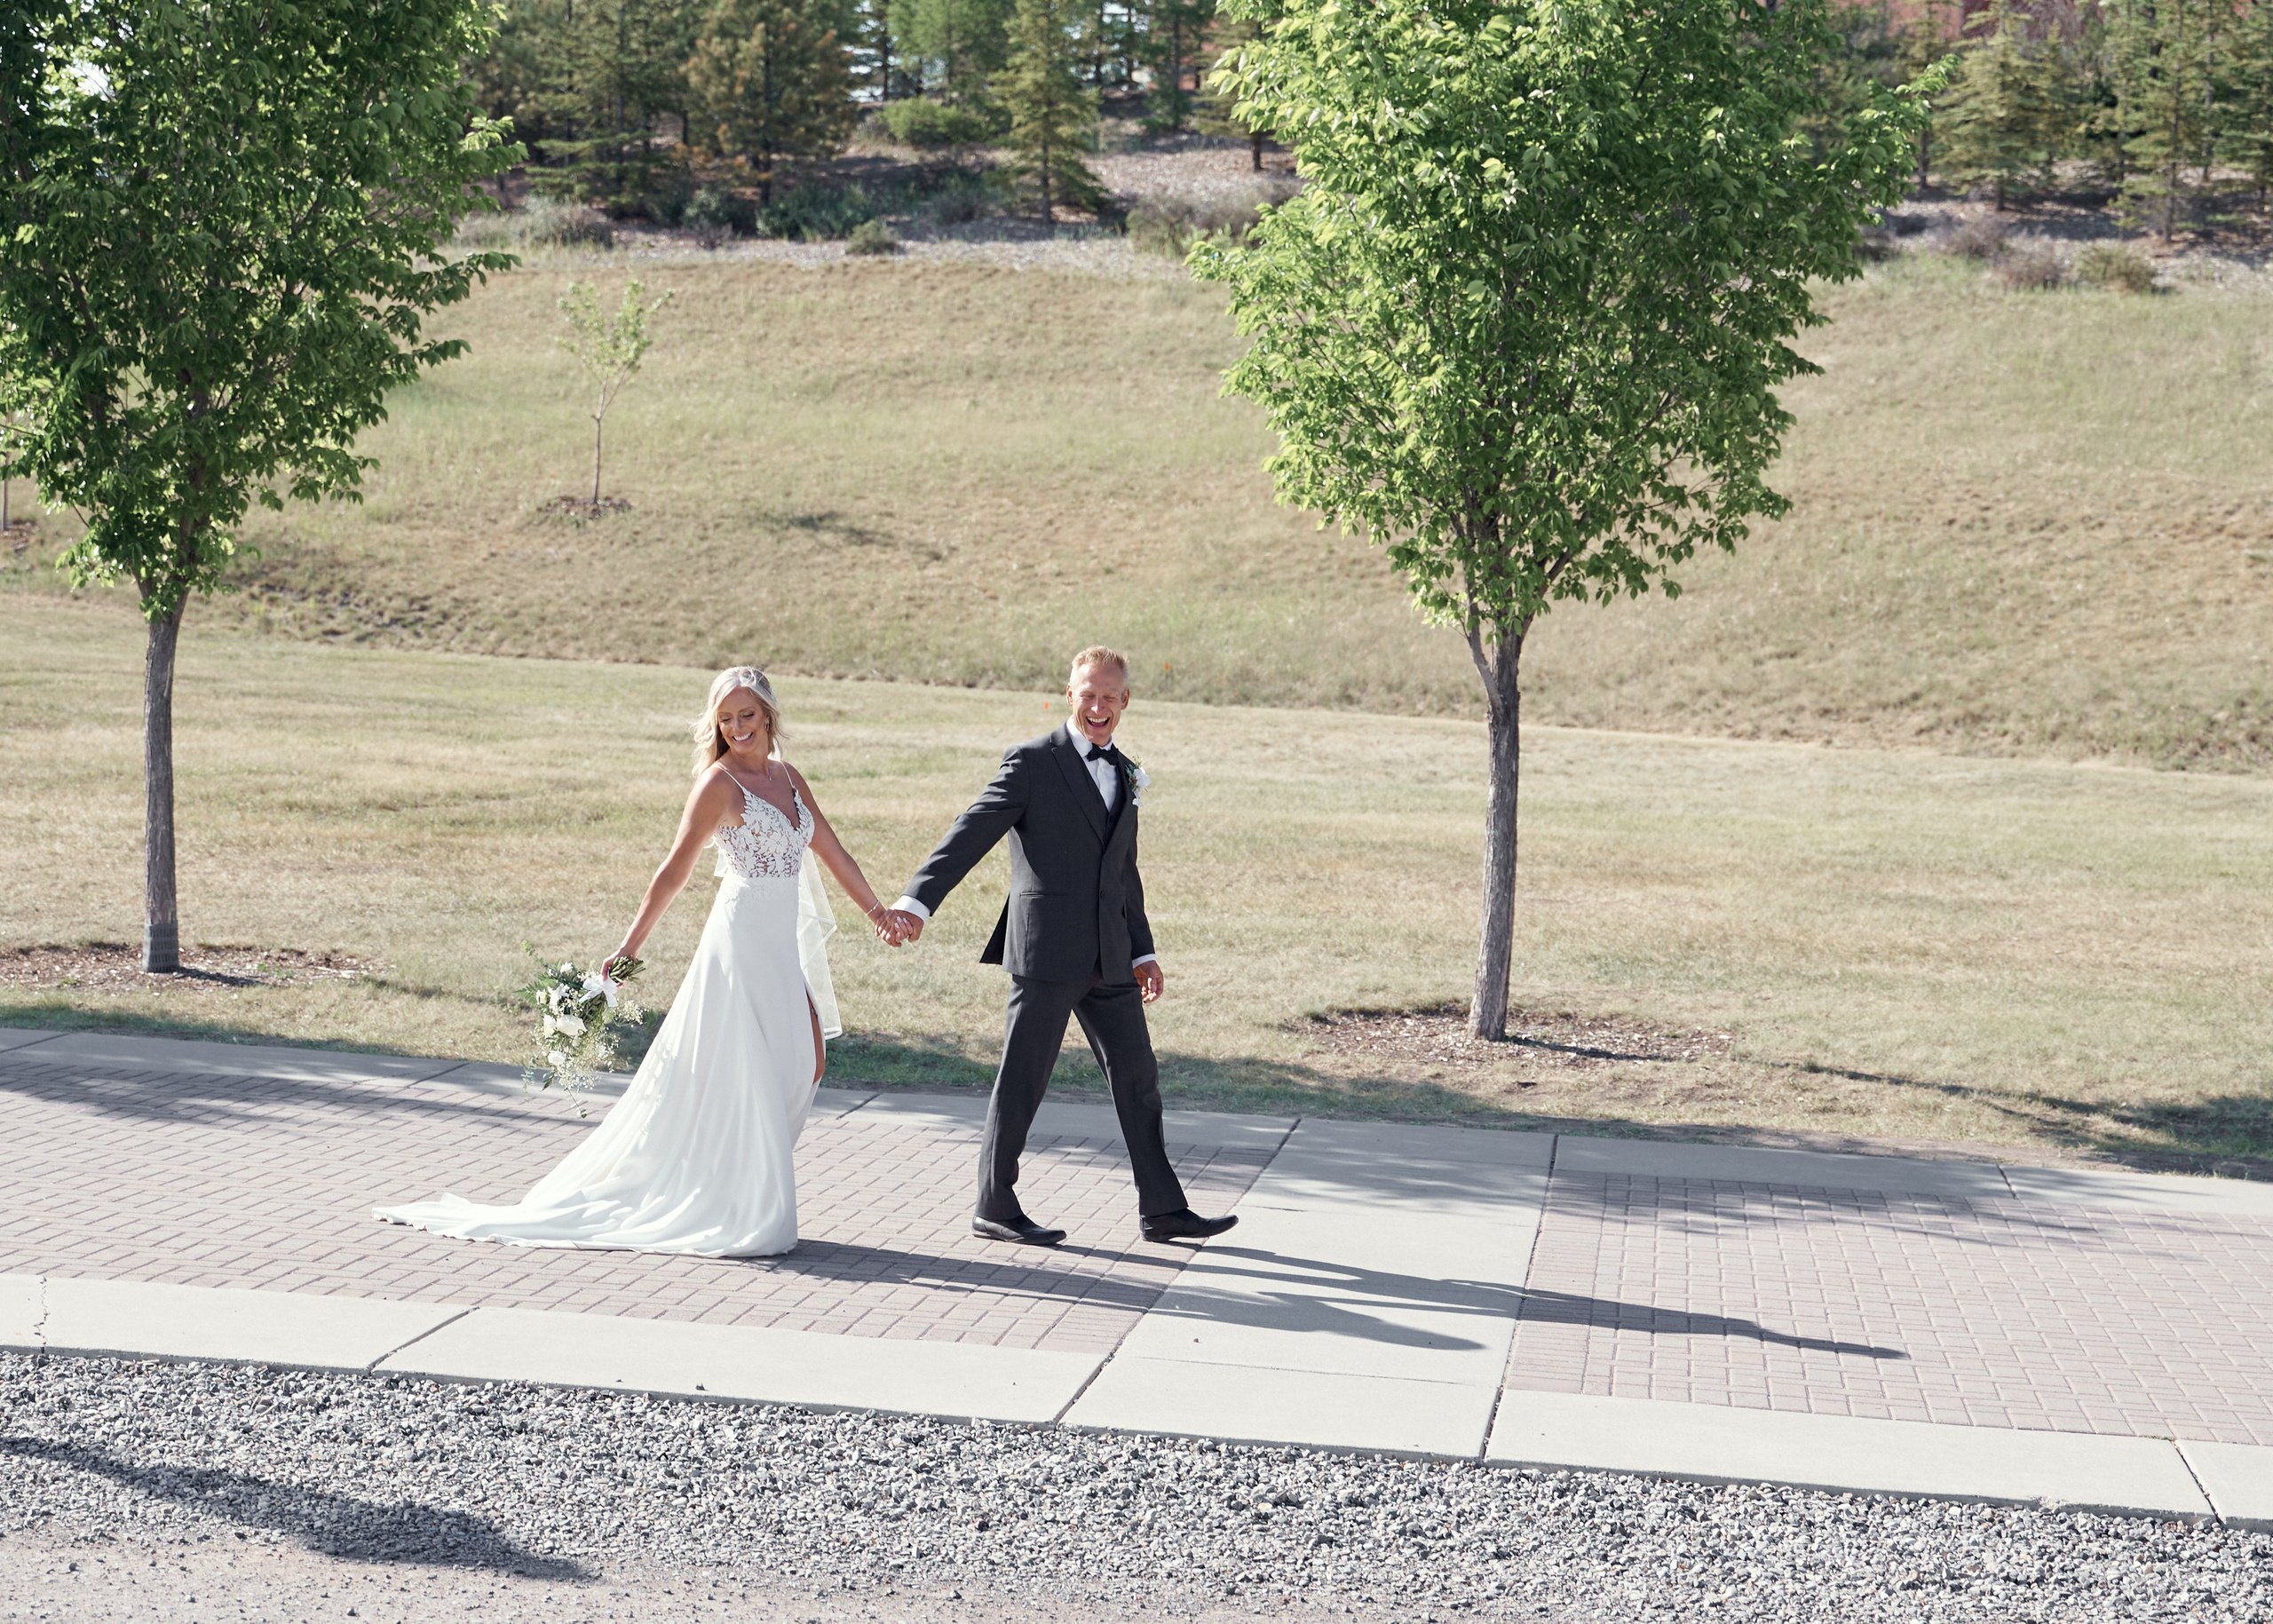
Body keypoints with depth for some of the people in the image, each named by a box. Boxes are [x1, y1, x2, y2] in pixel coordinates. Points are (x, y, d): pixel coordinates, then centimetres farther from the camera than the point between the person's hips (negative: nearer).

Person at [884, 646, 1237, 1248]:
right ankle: (995, 1208, 12)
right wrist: (917, 901, -24)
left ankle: (1162, 1210, 16)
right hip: (1047, 950, -7)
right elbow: (971, 833, -13)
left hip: (1108, 959, 7)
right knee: (1022, 1082, 1)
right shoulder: (1033, 762, -5)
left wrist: (1143, 951, 22)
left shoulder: (1124, 773, 16)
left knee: (1137, 1076, 8)